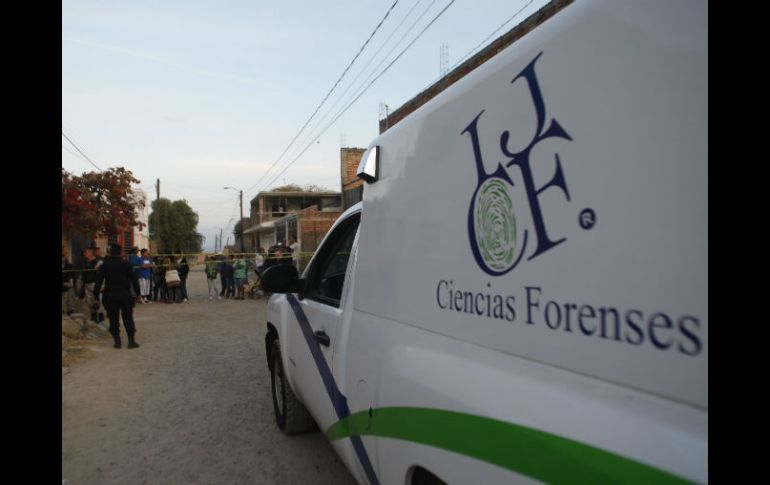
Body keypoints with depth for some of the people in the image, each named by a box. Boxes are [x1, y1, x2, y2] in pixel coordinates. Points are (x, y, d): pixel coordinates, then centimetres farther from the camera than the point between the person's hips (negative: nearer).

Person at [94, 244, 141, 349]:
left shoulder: (104, 265, -1)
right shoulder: (126, 264, -2)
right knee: (128, 318, 5)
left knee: (113, 319, 7)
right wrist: (138, 293, 1)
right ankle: (131, 341, 4)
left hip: (110, 297, 0)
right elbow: (134, 279, -4)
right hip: (125, 295, 0)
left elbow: (98, 282, -1)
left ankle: (117, 341, 8)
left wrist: (96, 296, 4)